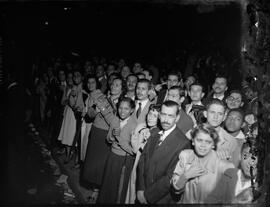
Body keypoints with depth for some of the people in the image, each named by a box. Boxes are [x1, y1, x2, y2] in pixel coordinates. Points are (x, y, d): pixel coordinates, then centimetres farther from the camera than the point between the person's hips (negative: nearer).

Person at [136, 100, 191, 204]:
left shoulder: (183, 143, -20)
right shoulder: (153, 135, 1)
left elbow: (170, 178, -19)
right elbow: (142, 160, -1)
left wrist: (148, 195, -13)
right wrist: (140, 189, -10)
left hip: (160, 199, -5)